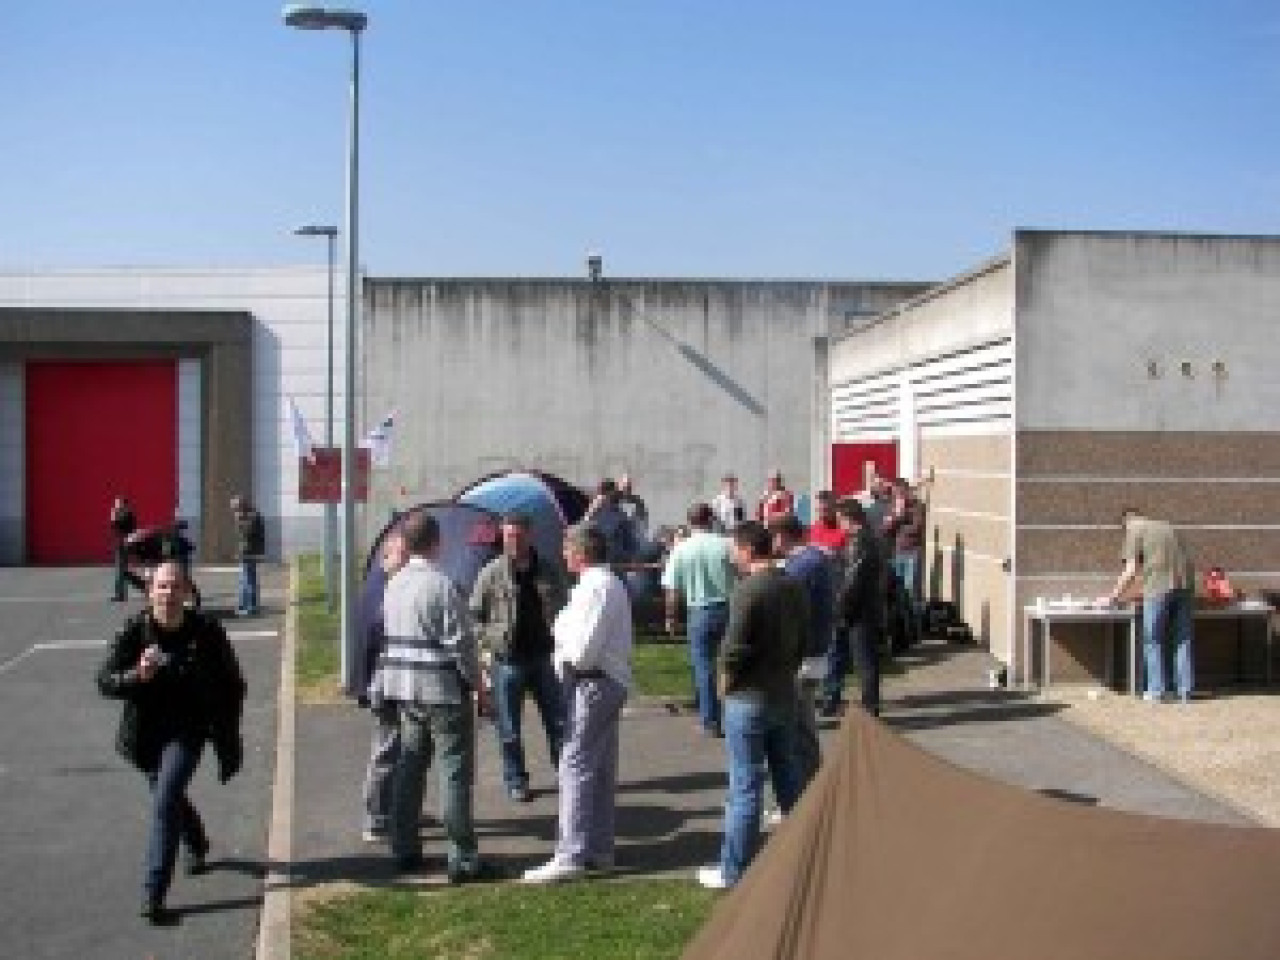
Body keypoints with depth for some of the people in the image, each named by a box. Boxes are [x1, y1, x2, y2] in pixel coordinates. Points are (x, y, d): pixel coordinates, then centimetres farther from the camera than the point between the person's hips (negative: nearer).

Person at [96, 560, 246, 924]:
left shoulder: (207, 632, -14)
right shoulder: (135, 631, -13)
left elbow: (231, 686, -2)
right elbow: (105, 680, -15)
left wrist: (228, 739, -1)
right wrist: (138, 675, -36)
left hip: (188, 730, -3)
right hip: (145, 733, 3)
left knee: (165, 801, -20)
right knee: (169, 796, 24)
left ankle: (153, 894, -17)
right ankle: (198, 846, 55)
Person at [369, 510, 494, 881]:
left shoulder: (394, 584, 5)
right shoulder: (442, 585, -17)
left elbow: (390, 637, 10)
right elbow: (461, 641, -17)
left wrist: (381, 685, 17)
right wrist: (476, 681, -6)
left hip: (404, 687, 8)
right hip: (443, 688, -7)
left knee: (409, 764, 16)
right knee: (455, 771, -1)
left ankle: (404, 849, 24)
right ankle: (462, 859, 3)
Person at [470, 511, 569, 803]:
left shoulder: (549, 571, 4)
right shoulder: (491, 574, -3)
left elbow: (564, 610, 14)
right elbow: (475, 615, 2)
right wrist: (485, 648, -7)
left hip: (544, 658, 2)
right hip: (507, 661, -2)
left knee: (559, 722, 8)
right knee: (509, 729, 6)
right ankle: (516, 782, 20)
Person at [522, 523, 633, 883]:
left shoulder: (594, 586, -17)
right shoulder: (611, 583, 17)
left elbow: (583, 648, -22)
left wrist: (565, 653, -3)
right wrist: (572, 651, 4)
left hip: (593, 684, -11)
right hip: (611, 681, 11)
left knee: (576, 764, -10)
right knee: (601, 769, 15)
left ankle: (571, 855, -11)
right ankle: (599, 850, 23)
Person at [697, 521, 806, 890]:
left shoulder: (747, 590, -19)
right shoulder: (794, 587, 6)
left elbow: (736, 645, -22)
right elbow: (803, 639, 12)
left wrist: (726, 677, -6)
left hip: (749, 698, -7)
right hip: (785, 694, 7)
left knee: (745, 786, -1)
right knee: (788, 779, 16)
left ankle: (734, 869, 7)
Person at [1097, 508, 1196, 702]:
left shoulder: (1135, 530, 6)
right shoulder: (1167, 527, 25)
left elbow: (1131, 571, -1)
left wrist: (1113, 597, 5)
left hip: (1159, 587, -5)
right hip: (1185, 585, 6)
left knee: (1153, 641, 5)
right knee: (1182, 640, 12)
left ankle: (1155, 691, 5)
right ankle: (1185, 690, 14)